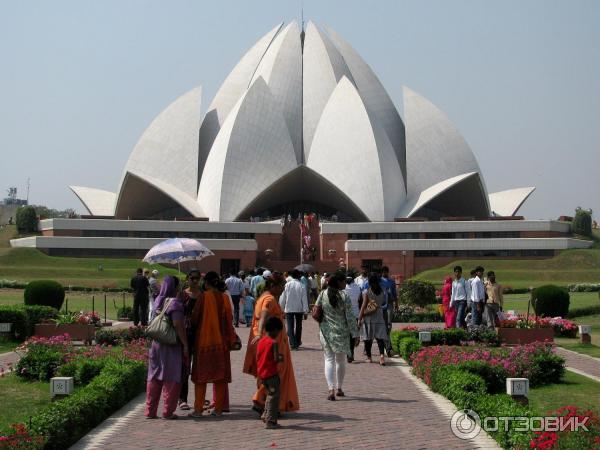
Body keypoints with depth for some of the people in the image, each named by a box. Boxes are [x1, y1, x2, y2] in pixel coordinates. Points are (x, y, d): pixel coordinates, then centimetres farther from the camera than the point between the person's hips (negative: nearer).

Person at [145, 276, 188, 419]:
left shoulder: (158, 301, 9)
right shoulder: (175, 303, -13)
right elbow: (178, 325, -20)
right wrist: (185, 345, -14)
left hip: (156, 343, 7)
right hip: (171, 345, -7)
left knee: (154, 378, 12)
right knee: (171, 378, 3)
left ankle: (150, 410, 16)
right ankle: (168, 411, 7)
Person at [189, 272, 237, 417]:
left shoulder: (204, 297, -10)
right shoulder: (225, 298, 0)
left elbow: (195, 318, -7)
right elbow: (229, 320, 3)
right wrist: (231, 340, 12)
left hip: (204, 339, -3)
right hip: (221, 341, 3)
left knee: (201, 375, 5)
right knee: (220, 375, 10)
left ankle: (198, 409, 4)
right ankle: (219, 408, 11)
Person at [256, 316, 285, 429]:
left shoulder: (260, 341, 8)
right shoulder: (274, 343, -15)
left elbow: (257, 358, 10)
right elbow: (276, 359, -22)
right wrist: (281, 358, 0)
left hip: (261, 373, 8)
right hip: (271, 373, -8)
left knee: (270, 394, 23)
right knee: (274, 396, 0)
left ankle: (266, 416, 23)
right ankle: (270, 421, -1)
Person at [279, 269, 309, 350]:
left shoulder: (287, 285, -6)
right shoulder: (301, 286, -9)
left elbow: (283, 297, -1)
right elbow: (304, 299, -8)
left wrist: (281, 308, 9)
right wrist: (305, 311, -3)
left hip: (289, 309, 0)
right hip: (299, 309, 0)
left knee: (290, 326, 0)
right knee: (298, 326, 16)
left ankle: (292, 344, -11)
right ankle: (297, 343, 25)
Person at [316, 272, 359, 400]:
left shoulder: (322, 295, -2)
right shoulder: (344, 296, -10)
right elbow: (350, 317, -10)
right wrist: (355, 334, -5)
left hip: (326, 332, 1)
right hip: (342, 332, -1)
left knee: (329, 360, 4)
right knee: (341, 361, 16)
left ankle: (331, 389, -11)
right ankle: (339, 388, 25)